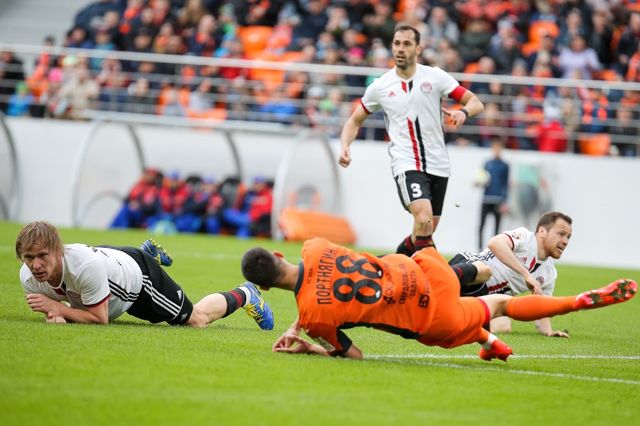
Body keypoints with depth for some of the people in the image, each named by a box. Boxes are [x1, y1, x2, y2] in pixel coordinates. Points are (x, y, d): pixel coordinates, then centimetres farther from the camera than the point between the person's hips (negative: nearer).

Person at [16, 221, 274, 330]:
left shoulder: (86, 267, -48)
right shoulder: (28, 277, -30)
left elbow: (99, 317, -35)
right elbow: (48, 310, -10)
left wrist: (56, 306, -43)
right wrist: (53, 314, -34)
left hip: (140, 273, -6)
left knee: (197, 319, 11)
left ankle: (244, 295, 40)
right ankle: (151, 253, 59)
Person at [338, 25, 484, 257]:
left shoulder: (435, 76, 1)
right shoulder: (380, 86, 3)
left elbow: (476, 102, 1)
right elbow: (355, 120, 14)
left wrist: (463, 112, -23)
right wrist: (345, 146, -5)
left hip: (438, 165, 2)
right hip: (406, 165, -2)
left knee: (426, 232, 10)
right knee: (424, 220, -27)